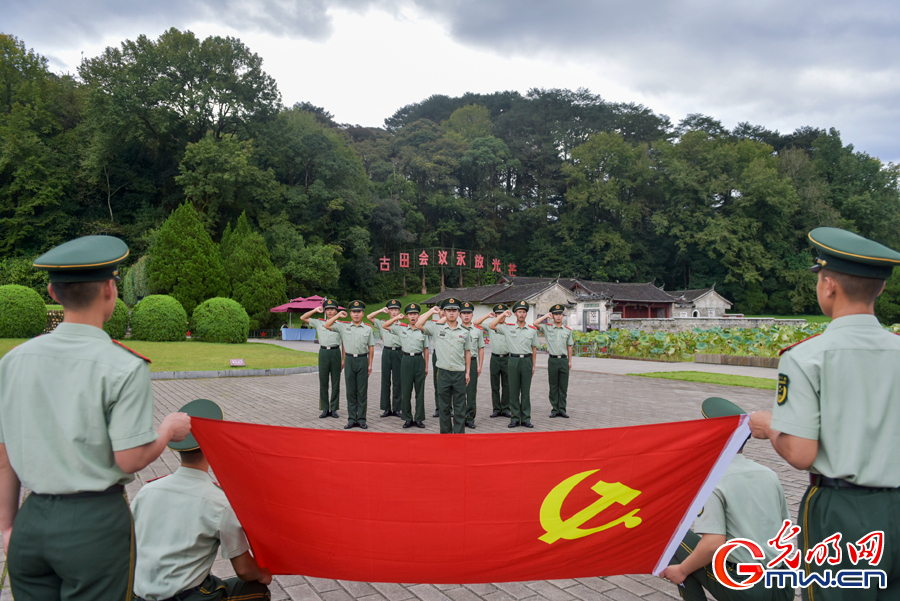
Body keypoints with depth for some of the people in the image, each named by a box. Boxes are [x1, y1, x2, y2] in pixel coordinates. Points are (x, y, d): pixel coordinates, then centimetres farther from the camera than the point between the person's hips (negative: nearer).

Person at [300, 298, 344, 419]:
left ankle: (334, 408, 10)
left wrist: (343, 359, 1)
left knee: (336, 382, 2)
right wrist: (316, 310, 2)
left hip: (335, 353, -1)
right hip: (323, 353, 1)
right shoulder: (319, 323, 9)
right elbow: (303, 318, 11)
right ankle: (325, 409, 10)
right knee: (323, 382, 3)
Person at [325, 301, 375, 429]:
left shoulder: (368, 329, 7)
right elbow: (327, 326, 6)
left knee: (362, 391, 2)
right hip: (349, 360, 1)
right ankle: (352, 419, 11)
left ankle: (362, 419, 8)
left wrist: (370, 364, 2)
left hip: (362, 360, -1)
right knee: (350, 391, 5)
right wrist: (338, 315, 1)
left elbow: (371, 348, 8)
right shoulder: (343, 326, 7)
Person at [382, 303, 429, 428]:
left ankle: (419, 418, 12)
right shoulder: (401, 328, 4)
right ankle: (408, 418, 12)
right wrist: (396, 318, 3)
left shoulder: (423, 330, 2)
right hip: (406, 360, 1)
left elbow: (426, 349, 6)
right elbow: (385, 326, 12)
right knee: (405, 391, 3)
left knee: (420, 391, 4)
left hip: (419, 360, -1)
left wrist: (426, 366, 5)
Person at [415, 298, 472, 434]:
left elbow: (467, 352, 13)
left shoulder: (464, 332, 7)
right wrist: (431, 311, 1)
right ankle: (445, 433, 20)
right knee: (444, 406, 9)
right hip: (443, 373, -1)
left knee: (460, 407, 5)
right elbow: (418, 324, -6)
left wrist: (467, 372, 9)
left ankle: (459, 433, 12)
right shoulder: (437, 328, 3)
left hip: (459, 373, 1)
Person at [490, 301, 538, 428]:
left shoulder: (532, 329, 8)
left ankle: (526, 418, 10)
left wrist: (534, 365, 8)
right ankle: (515, 418, 10)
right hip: (514, 360, -1)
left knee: (526, 391, 4)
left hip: (527, 361, 1)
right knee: (513, 391, 2)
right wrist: (503, 315, 0)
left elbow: (534, 348, 12)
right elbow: (492, 326, -2)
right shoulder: (508, 328, 4)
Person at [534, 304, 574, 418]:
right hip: (552, 360, -2)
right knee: (553, 386, 3)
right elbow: (535, 323, -10)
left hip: (564, 360, 2)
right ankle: (554, 409, 9)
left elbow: (569, 346, 14)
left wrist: (570, 361, 10)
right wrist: (546, 316, -2)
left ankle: (562, 409, 10)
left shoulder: (568, 330, 10)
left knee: (563, 386, 3)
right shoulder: (547, 328, 4)